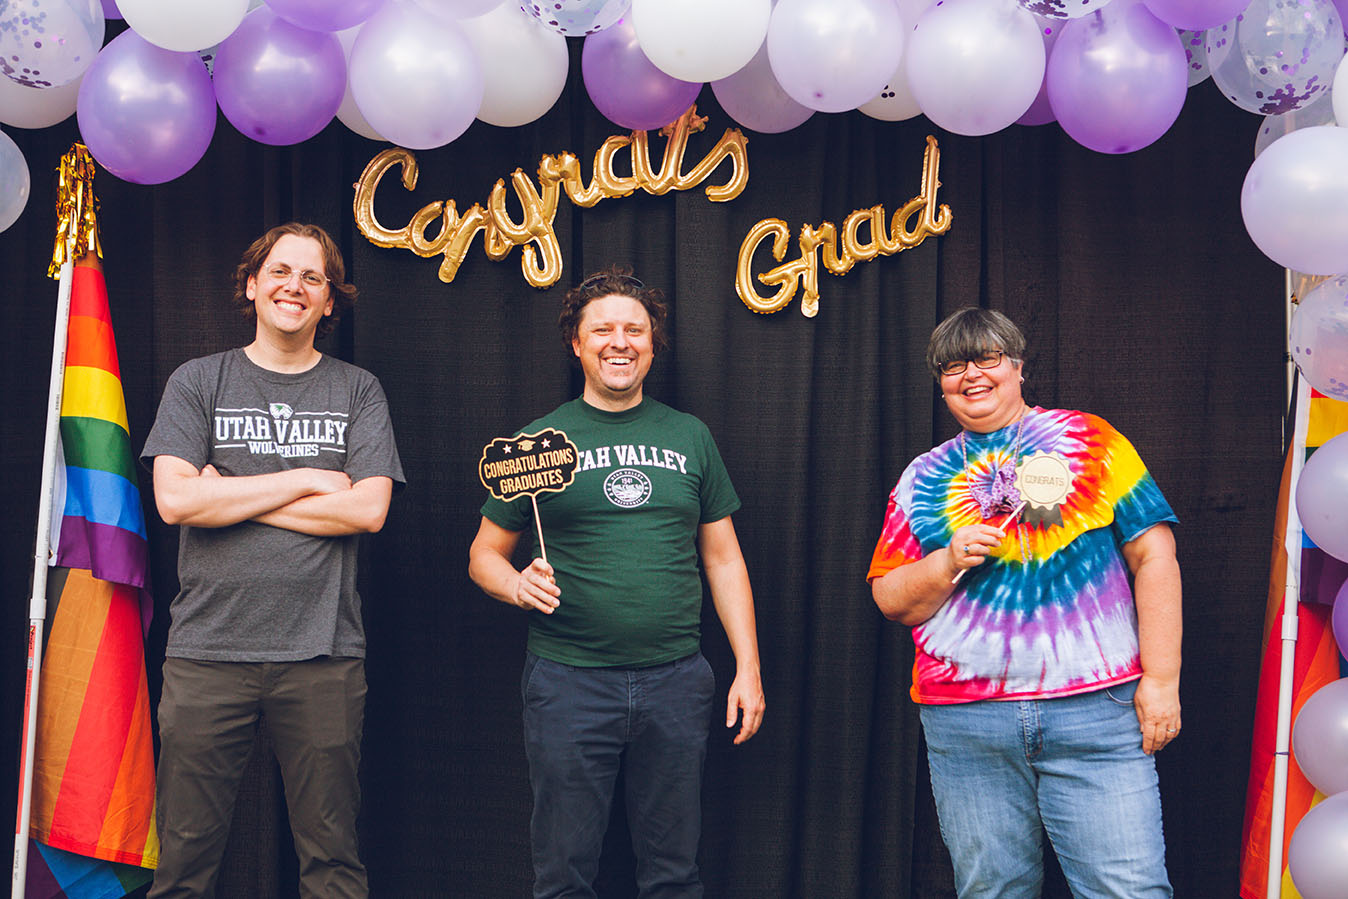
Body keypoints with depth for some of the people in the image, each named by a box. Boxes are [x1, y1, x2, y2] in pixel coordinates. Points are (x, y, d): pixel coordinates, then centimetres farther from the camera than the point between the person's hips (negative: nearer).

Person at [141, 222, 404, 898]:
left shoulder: (358, 392, 9)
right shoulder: (197, 382, 8)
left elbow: (367, 509, -5)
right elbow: (175, 499, -6)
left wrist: (230, 498, -6)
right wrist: (306, 480, -6)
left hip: (322, 652, 0)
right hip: (207, 648, 0)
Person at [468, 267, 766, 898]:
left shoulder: (690, 437, 10)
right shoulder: (541, 440, 4)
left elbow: (723, 558, 12)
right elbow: (485, 555, 8)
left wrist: (748, 667, 6)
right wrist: (518, 586, -14)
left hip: (676, 680, 2)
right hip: (569, 680, -2)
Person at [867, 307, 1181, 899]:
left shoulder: (1087, 440, 7)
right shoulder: (924, 477, 15)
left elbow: (1153, 556, 3)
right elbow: (890, 601, 13)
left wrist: (1160, 678, -4)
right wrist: (949, 564, -7)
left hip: (1095, 711, -2)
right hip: (965, 721, 2)